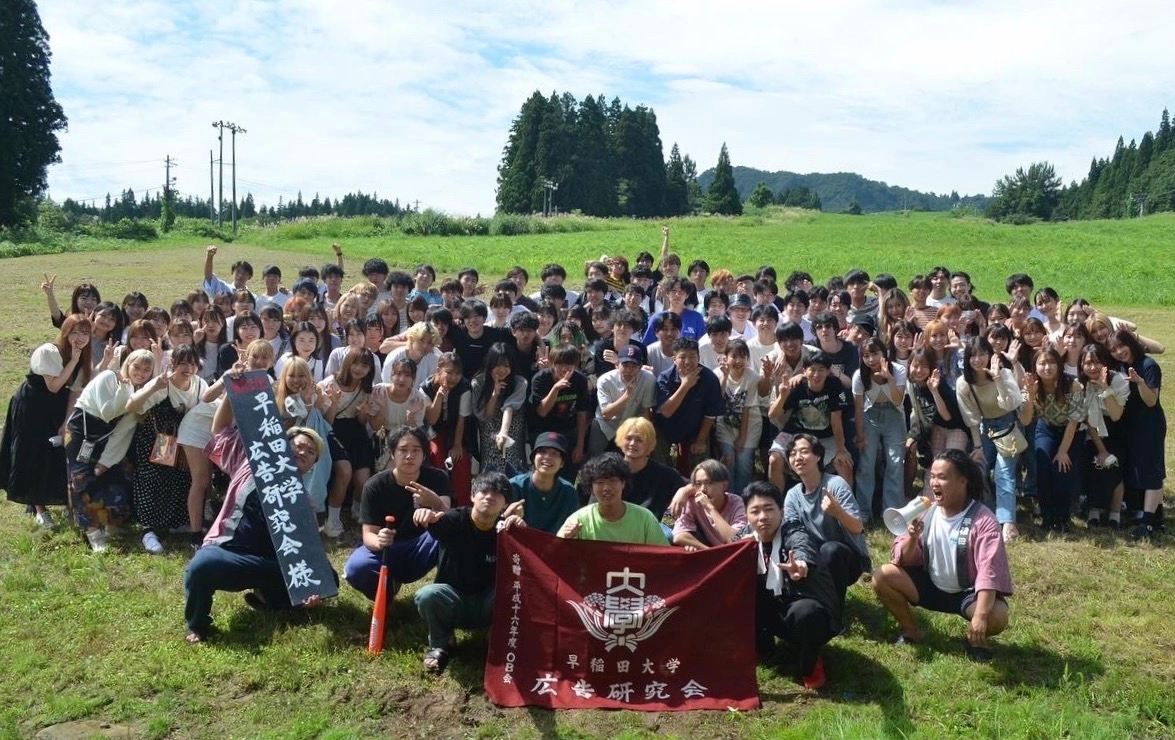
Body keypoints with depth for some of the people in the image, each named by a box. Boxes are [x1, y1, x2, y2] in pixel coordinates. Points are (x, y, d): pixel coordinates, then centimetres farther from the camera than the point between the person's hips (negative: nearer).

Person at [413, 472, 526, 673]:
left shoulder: (505, 530, -8)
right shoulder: (456, 520, -12)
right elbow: (438, 521, -35)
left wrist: (521, 530, -43)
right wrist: (427, 515, -61)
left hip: (488, 605, 1)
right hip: (451, 599, 0)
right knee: (426, 596, -32)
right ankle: (441, 644, -1)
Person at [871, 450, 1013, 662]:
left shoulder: (983, 520, -19)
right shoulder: (926, 511, -5)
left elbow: (989, 571, -29)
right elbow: (904, 560, -4)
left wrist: (980, 616, -41)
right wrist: (912, 538, -27)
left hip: (968, 593, -4)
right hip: (931, 585, 4)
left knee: (997, 617, -35)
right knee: (881, 576, -16)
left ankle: (976, 639, 3)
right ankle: (912, 632, 7)